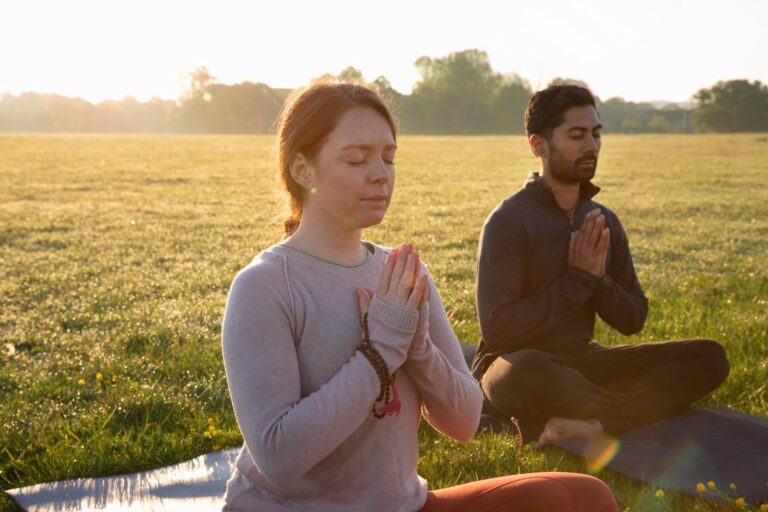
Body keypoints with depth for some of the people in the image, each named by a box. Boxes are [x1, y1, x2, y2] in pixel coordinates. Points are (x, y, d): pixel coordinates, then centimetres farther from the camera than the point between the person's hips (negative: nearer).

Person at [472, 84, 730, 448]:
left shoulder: (604, 221, 6)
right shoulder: (509, 222, -13)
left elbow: (633, 319, 8)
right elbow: (497, 329, -20)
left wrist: (598, 280, -12)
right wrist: (576, 281, -16)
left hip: (579, 362, 6)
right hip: (516, 367, -6)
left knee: (709, 356, -9)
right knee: (528, 370, -42)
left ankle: (591, 425, -28)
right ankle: (640, 409, -13)